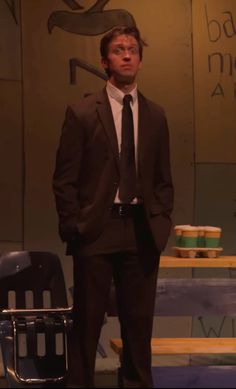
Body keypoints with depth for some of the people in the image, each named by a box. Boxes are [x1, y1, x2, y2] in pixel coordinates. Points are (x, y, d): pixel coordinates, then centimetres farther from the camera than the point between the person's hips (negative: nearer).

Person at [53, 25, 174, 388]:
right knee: (86, 322, 4)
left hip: (142, 232, 3)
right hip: (96, 230, -3)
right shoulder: (81, 113, -1)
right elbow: (65, 179, -2)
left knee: (139, 321, 9)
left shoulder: (156, 115, 9)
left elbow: (163, 179, 14)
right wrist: (73, 227, -8)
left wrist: (161, 222, 3)